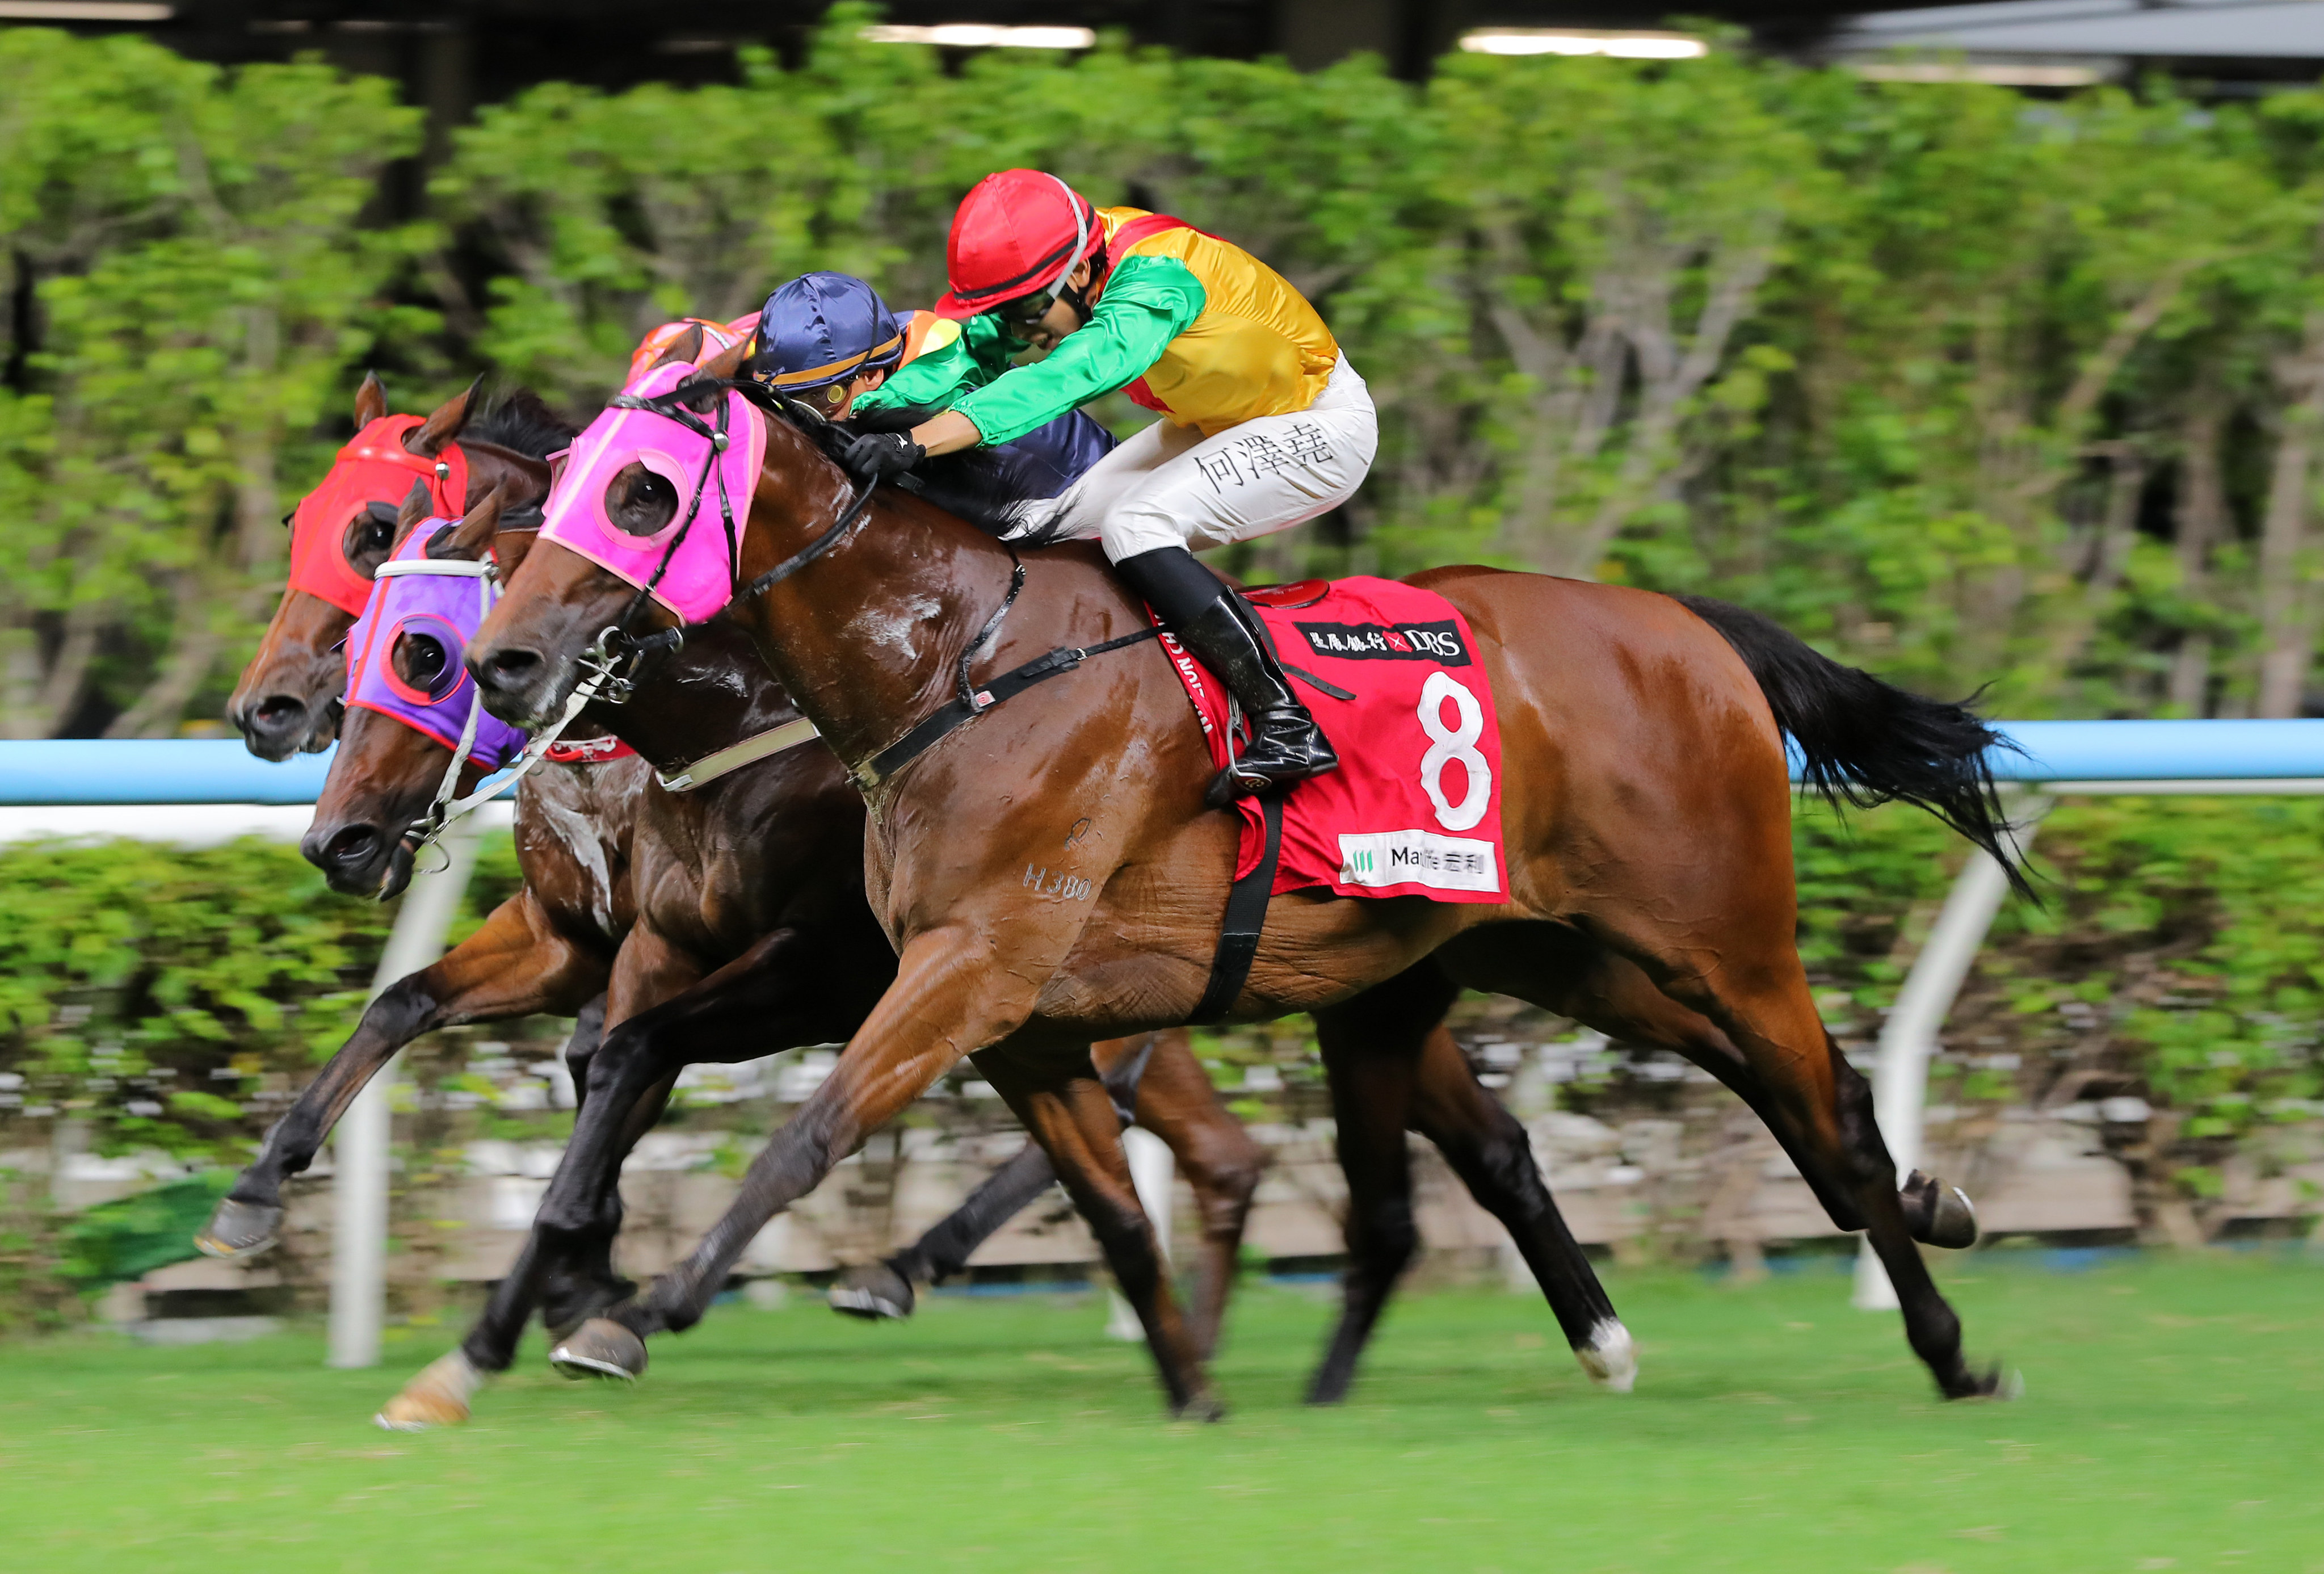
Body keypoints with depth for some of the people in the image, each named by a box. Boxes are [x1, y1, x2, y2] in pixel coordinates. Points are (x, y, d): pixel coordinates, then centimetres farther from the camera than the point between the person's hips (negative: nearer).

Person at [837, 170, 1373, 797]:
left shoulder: (1154, 283, -34)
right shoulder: (1054, 265, -10)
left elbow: (1066, 376, -47)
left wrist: (917, 443, -55)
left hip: (1321, 424, -9)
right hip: (1214, 421, 9)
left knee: (1134, 526, -27)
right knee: (1063, 535, 3)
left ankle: (1289, 726, -27)